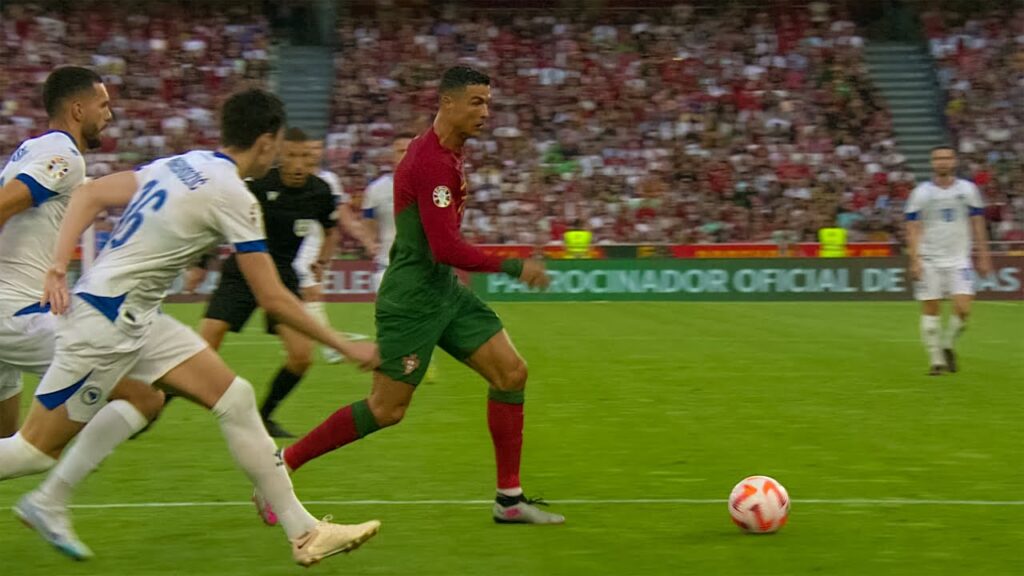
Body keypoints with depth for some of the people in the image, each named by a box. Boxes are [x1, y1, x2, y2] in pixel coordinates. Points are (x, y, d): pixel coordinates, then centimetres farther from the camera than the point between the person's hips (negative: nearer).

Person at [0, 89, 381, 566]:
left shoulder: (181, 165, 9)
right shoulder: (234, 196, -15)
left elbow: (89, 195, 8)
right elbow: (273, 299, -14)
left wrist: (59, 266, 3)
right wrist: (345, 346, -5)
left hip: (138, 318, 9)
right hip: (107, 319, -9)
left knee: (235, 398, 3)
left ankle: (304, 533, 4)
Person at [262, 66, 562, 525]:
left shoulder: (447, 152, 11)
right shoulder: (431, 162, -21)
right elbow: (447, 248, -26)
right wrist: (513, 268, -20)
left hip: (443, 289, 10)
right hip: (411, 300, -10)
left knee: (511, 372, 3)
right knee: (387, 409, -4)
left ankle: (509, 498, 9)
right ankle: (281, 467, 10)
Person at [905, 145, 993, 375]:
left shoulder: (968, 190, 3)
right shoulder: (921, 193, -1)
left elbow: (978, 224, 9)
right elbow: (913, 228, -2)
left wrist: (984, 256, 6)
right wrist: (914, 260, -12)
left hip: (959, 260, 1)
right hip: (929, 261, -1)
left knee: (963, 308, -11)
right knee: (930, 311, -2)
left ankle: (948, 346, 15)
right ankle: (936, 360, 9)